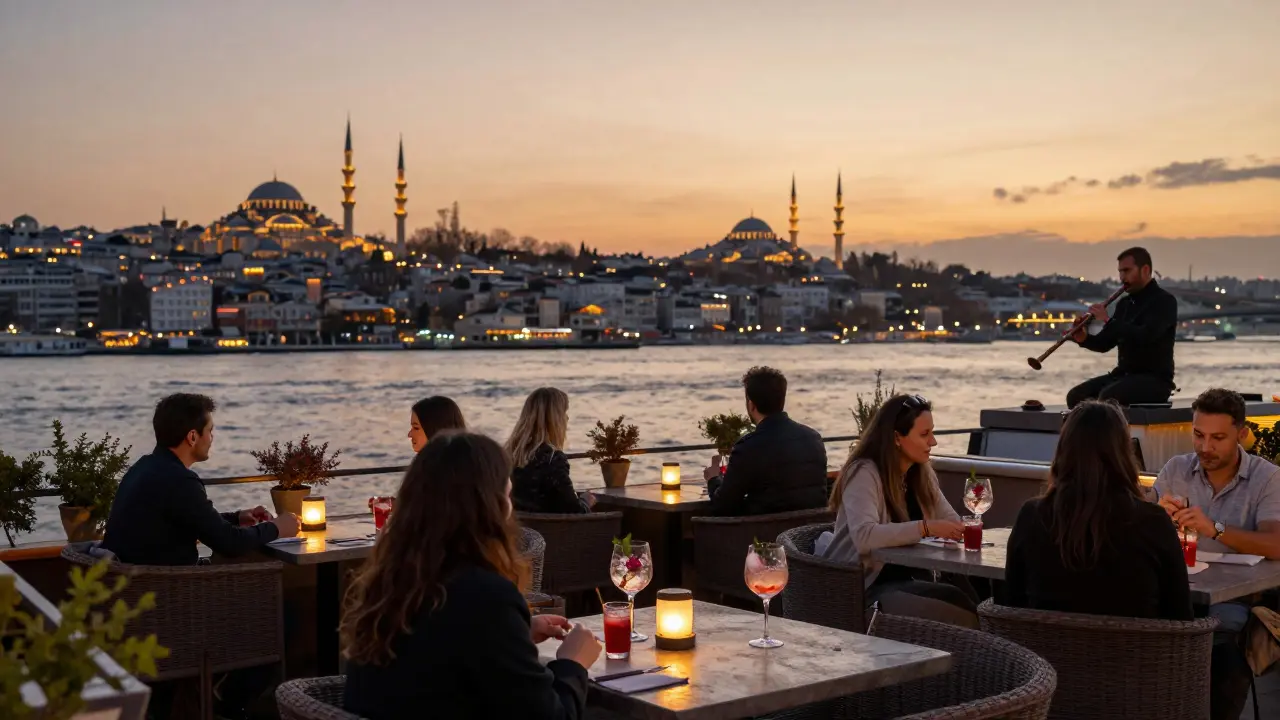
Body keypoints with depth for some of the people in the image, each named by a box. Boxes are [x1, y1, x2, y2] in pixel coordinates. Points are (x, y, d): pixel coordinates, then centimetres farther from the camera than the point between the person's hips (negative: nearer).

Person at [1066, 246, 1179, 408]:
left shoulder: (1164, 301, -8)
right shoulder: (1124, 303, 15)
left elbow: (1145, 337, -26)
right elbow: (1105, 343, 16)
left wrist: (1109, 321, -22)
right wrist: (1084, 338, -6)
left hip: (1155, 379, -7)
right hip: (1123, 374, 8)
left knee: (1107, 397, -34)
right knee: (1076, 396, -13)